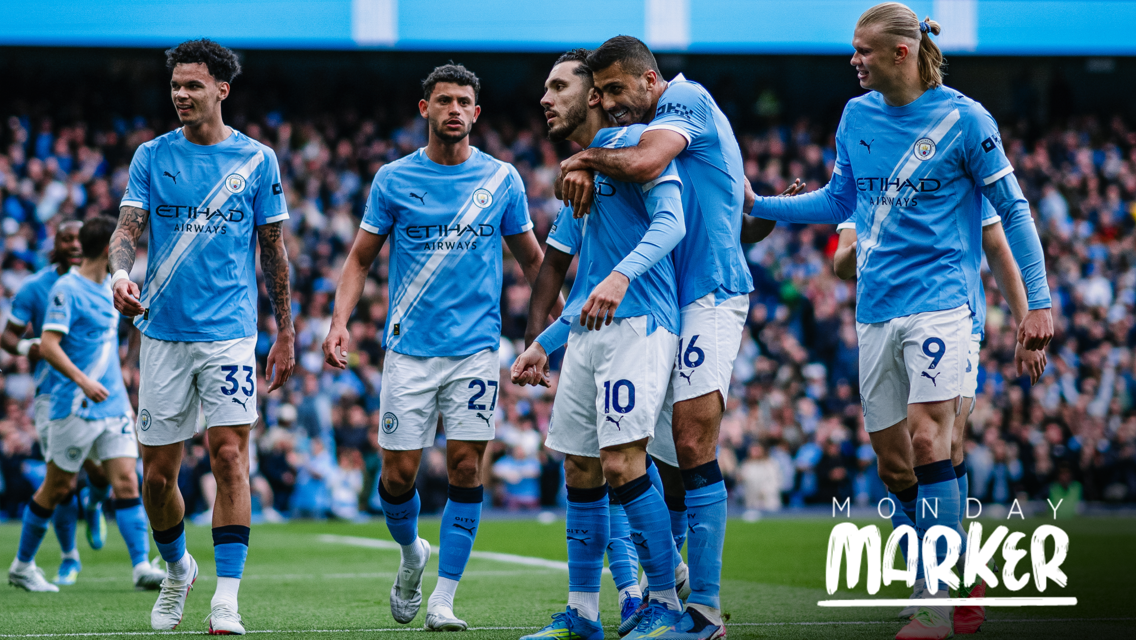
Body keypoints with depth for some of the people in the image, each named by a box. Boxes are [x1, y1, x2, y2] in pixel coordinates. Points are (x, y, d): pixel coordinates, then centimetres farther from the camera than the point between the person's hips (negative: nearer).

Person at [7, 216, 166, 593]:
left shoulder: (107, 289, 14)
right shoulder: (67, 289, -12)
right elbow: (47, 345, -20)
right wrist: (83, 381, -29)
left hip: (113, 405, 7)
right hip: (75, 407, -7)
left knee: (126, 482, -5)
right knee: (57, 488, 2)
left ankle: (142, 567, -10)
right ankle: (22, 566, 17)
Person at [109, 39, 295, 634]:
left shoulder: (256, 159, 4)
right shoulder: (152, 156, 6)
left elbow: (273, 250, 9)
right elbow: (128, 228, -2)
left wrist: (285, 333, 8)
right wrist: (121, 274, -25)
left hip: (229, 333, -2)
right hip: (163, 333, 2)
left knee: (229, 457, -14)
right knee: (156, 473, 5)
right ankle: (177, 570, 31)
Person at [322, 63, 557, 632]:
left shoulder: (501, 179, 5)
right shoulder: (393, 180, 3)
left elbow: (532, 259, 16)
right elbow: (360, 259, 8)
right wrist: (340, 322, -6)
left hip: (476, 347, 0)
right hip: (409, 349, 0)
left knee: (465, 468, -8)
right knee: (398, 473, -2)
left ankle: (443, 600, -1)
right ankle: (411, 554, 29)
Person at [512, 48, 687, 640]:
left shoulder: (635, 142, -3)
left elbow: (669, 222, -17)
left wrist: (621, 275, -31)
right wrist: (543, 343, 24)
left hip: (638, 324, -9)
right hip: (586, 331, 9)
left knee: (621, 463, -15)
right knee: (580, 472, 8)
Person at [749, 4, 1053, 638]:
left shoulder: (963, 119, -5)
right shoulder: (857, 116, 11)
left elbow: (1013, 210, -1)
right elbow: (838, 201, 23)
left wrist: (1039, 301, -6)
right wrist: (755, 206, 17)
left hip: (938, 304, -6)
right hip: (876, 312, 6)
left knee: (927, 441, -17)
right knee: (893, 462, 4)